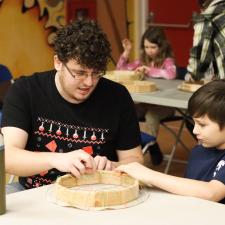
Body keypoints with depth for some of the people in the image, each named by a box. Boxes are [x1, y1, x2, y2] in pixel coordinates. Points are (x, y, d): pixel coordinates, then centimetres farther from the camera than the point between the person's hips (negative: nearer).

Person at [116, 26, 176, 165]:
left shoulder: (167, 61, -4)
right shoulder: (143, 61, 13)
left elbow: (171, 74, -28)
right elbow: (121, 69, 16)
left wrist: (149, 70, -22)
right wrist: (126, 52, 2)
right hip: (146, 102, 5)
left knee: (151, 114, -35)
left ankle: (151, 144, -16)